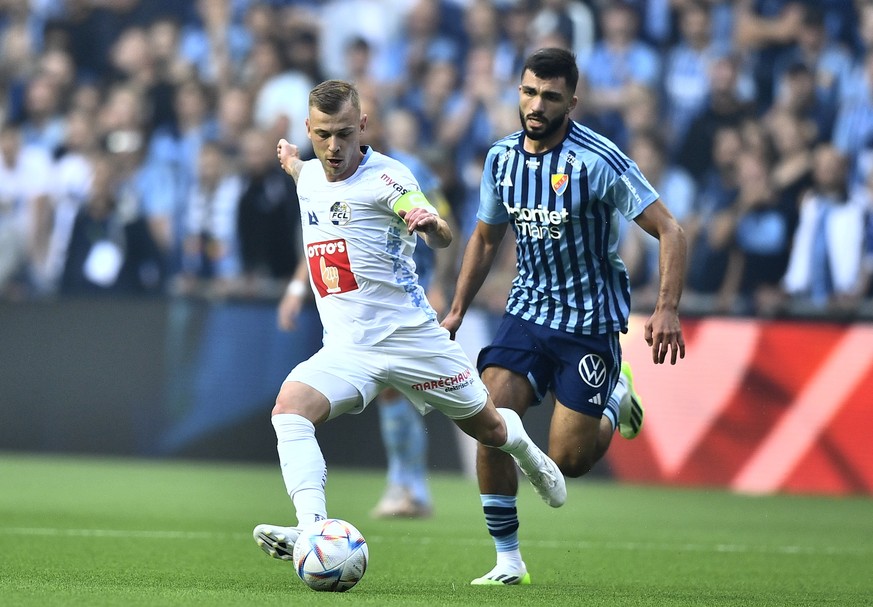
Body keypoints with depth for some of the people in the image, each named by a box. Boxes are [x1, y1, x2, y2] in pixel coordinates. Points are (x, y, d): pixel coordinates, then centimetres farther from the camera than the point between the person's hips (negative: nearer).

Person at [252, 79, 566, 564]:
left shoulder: (386, 177, -14)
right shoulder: (308, 177, 7)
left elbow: (444, 239, -31)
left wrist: (429, 222, -49)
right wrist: (293, 164, 27)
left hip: (411, 338, -4)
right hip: (345, 350, 4)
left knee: (489, 429, 14)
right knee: (290, 407, -26)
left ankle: (526, 452, 52)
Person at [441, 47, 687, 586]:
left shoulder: (598, 160, -18)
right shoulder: (502, 158, 0)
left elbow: (669, 230, -17)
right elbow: (486, 237, 18)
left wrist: (667, 310, -28)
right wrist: (456, 311, 16)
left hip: (591, 321, -4)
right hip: (529, 310, 4)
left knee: (567, 461, -5)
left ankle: (616, 401, 29)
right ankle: (509, 561, -3)